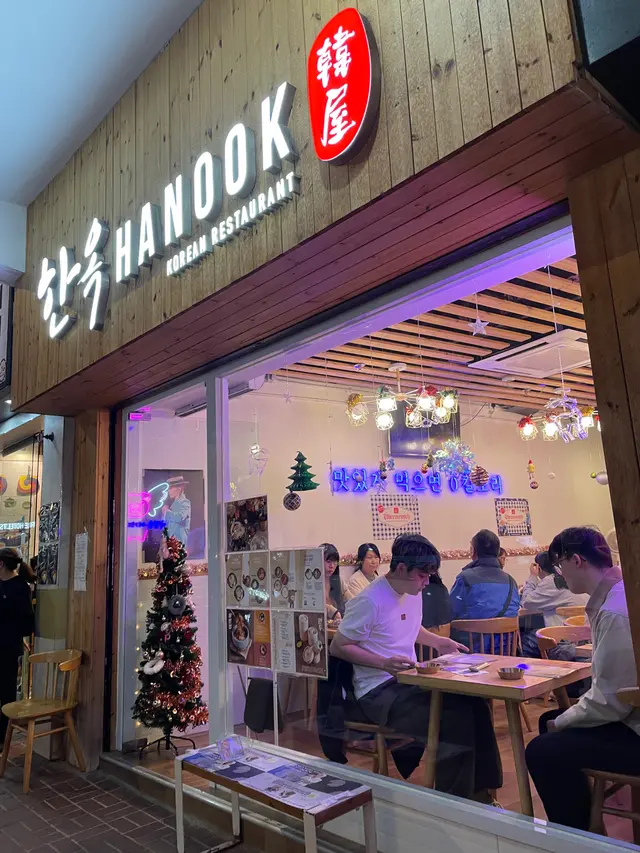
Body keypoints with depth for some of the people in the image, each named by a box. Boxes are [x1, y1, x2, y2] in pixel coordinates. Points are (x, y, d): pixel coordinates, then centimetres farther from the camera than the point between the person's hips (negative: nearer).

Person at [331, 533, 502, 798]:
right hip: (378, 691, -8)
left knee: (474, 705, -10)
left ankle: (480, 791, 7)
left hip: (409, 680, 8)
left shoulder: (413, 593, 6)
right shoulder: (370, 601, -21)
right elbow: (337, 647, -16)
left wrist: (438, 642, 7)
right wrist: (385, 663, -26)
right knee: (455, 720, -24)